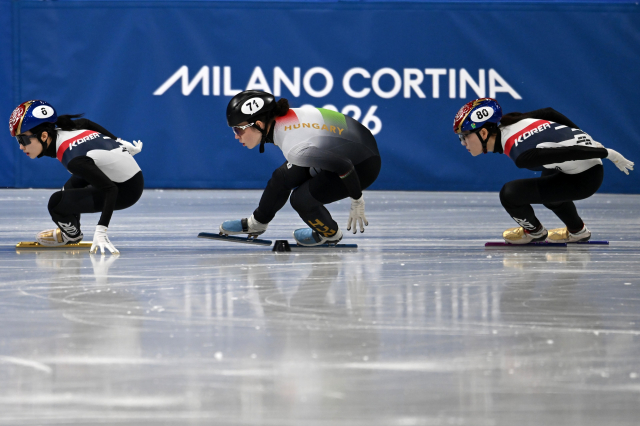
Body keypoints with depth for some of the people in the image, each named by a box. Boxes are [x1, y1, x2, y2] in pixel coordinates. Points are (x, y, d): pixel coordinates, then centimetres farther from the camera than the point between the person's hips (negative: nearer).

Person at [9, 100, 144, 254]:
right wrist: (119, 143, 28)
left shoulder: (74, 159, -31)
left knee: (57, 202, -15)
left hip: (126, 191, -9)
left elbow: (110, 190, -32)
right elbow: (87, 123, 15)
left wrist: (101, 232, -36)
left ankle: (72, 235, 15)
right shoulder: (59, 130, -5)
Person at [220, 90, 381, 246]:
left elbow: (345, 167, -31)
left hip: (362, 166, -8)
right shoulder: (282, 117, -12)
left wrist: (357, 202, -16)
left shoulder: (295, 149, -35)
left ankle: (330, 235, 16)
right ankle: (256, 223, 34)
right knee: (283, 177, 10)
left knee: (301, 199, -12)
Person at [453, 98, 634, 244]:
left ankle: (534, 231, 17)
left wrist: (608, 154, -13)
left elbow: (570, 152, -24)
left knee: (509, 194, -11)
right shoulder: (506, 122, -2)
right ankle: (577, 230, 46)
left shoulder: (521, 156, -27)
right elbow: (549, 112, 9)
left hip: (584, 179, -9)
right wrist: (584, 138, 21)